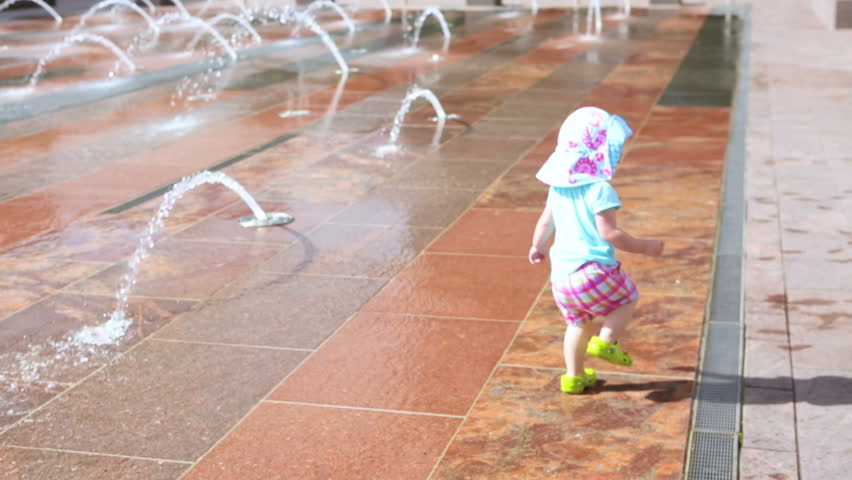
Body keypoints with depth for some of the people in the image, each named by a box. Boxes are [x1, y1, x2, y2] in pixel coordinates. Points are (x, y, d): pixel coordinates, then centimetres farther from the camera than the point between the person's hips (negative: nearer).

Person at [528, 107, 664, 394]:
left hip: (561, 274, 7)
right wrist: (644, 247, -9)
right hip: (593, 271, -7)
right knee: (628, 298, 19)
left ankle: (573, 376, 29)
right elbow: (609, 233, -19)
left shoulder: (558, 188, 9)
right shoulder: (600, 189, -15)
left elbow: (545, 221, 20)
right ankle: (605, 341, 3)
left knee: (577, 322, 24)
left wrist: (538, 246, 39)